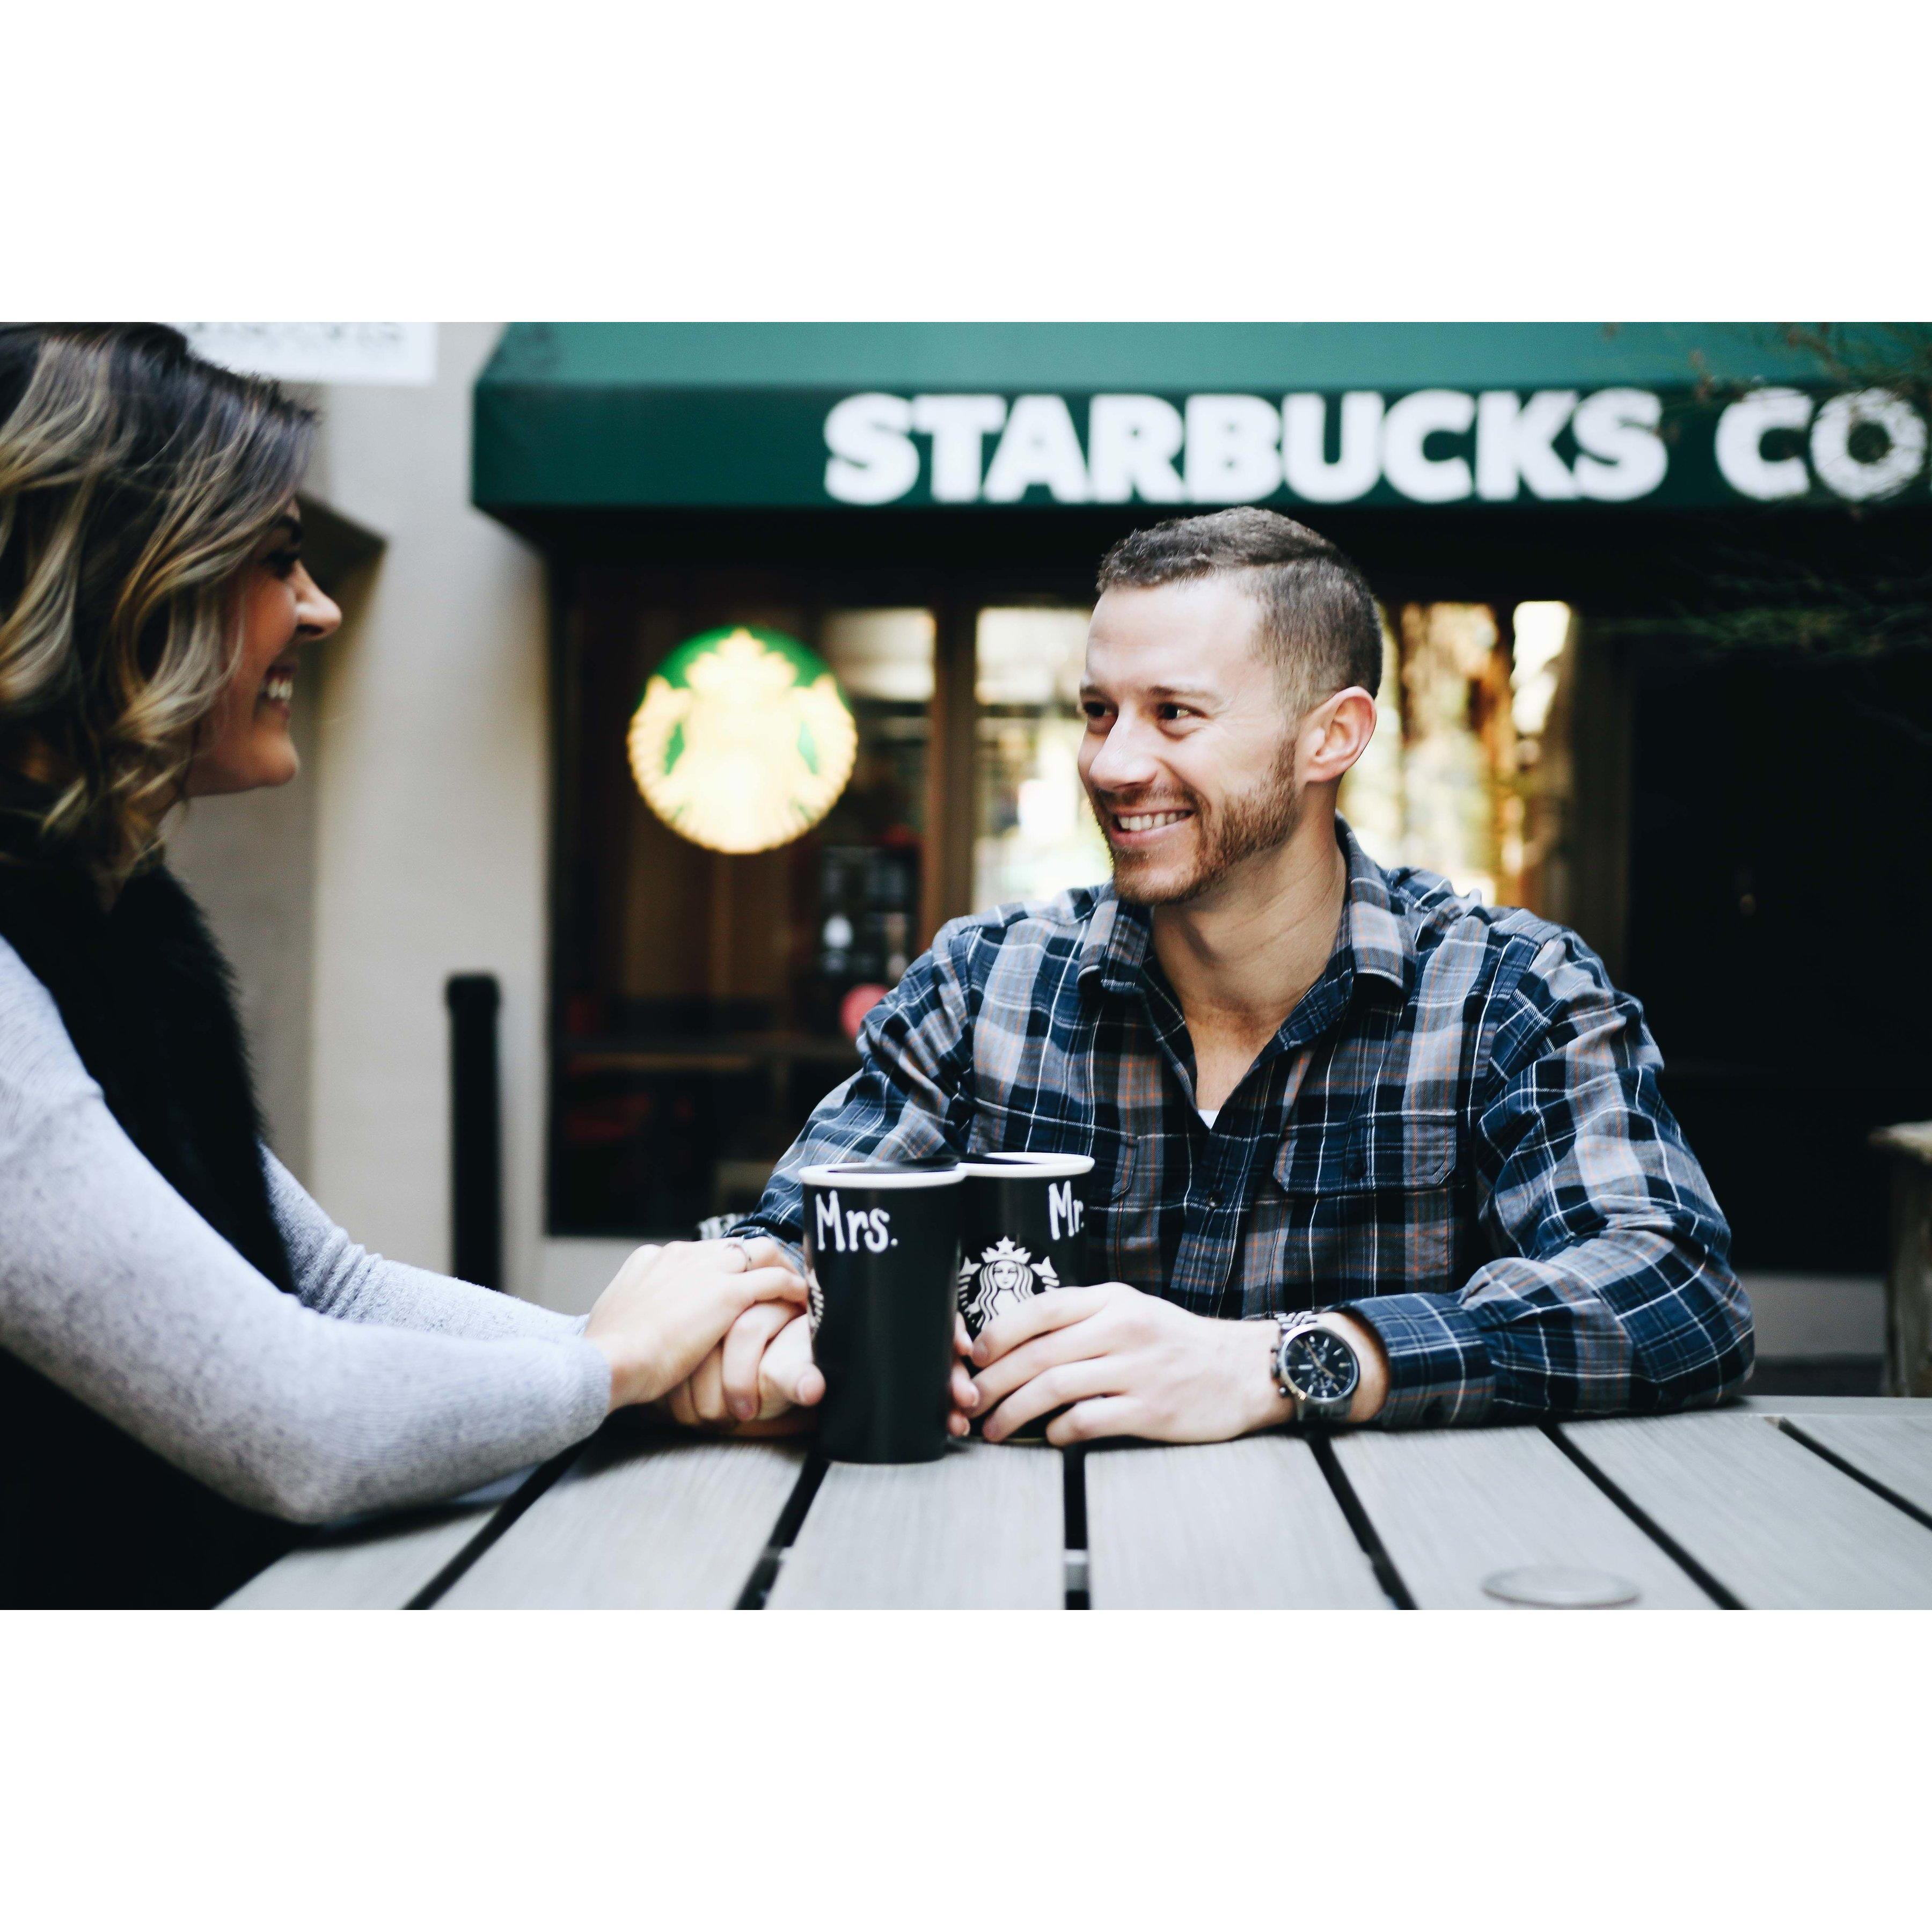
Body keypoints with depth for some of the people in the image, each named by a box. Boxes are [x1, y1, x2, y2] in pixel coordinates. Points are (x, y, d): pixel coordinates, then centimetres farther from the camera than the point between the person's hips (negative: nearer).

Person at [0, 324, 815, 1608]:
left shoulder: (103, 912, 9)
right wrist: (618, 1359, -7)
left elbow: (333, 1284, 10)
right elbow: (291, 1430, -25)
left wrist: (694, 1353, -3)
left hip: (216, 1585, 8)